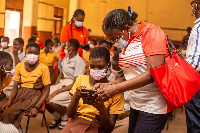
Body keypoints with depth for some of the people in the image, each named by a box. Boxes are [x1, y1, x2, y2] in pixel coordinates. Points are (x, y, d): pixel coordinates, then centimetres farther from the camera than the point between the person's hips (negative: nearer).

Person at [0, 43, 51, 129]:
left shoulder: (43, 68, -6)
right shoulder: (19, 66, 6)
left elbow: (47, 90, -5)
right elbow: (15, 87, 5)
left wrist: (37, 107, -16)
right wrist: (9, 101, -13)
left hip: (34, 95, -4)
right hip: (20, 93, 5)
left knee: (11, 112, -27)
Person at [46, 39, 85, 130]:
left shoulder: (79, 61, -14)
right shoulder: (66, 58, 13)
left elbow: (74, 84, -19)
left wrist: (56, 92, -22)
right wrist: (55, 86, 2)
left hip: (71, 87, -8)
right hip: (61, 84, 8)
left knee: (53, 101, -30)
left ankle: (65, 119, 0)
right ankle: (57, 118, 10)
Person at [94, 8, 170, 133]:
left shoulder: (151, 32, -12)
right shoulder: (128, 41, 12)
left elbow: (153, 73, -22)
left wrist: (116, 88, -23)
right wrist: (108, 85, -1)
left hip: (154, 105, -7)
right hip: (136, 103, 8)